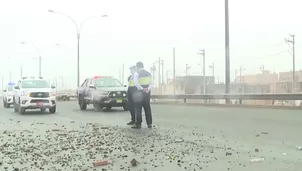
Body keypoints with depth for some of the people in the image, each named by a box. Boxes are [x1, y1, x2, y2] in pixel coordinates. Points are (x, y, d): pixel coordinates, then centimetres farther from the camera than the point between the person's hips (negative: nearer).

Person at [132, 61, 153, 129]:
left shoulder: (136, 74, -6)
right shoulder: (149, 73, 10)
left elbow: (136, 84, -18)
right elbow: (151, 83, 2)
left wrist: (142, 89, -19)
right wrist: (148, 89, -10)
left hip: (140, 92, -5)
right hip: (147, 93, 5)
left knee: (138, 108, 0)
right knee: (147, 108, 9)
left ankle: (138, 124, -1)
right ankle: (149, 124, 9)